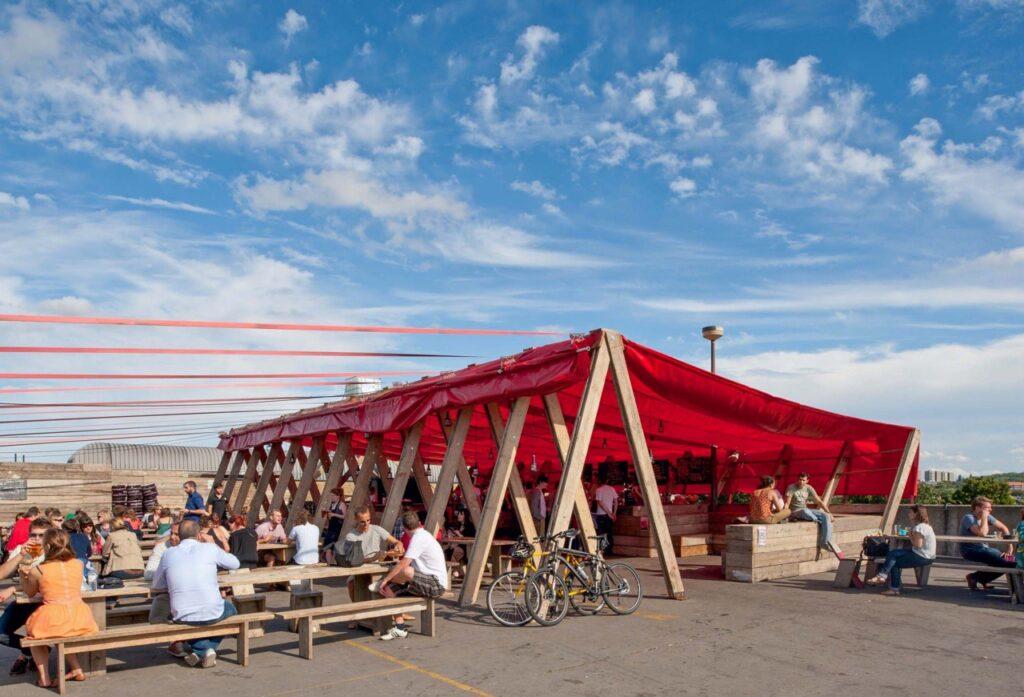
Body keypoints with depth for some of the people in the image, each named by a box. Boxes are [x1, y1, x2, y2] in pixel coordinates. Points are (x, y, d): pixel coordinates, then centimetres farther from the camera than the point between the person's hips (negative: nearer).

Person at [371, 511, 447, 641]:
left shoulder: (419, 538, -15)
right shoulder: (424, 535, 16)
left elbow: (404, 564, -20)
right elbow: (409, 560, 30)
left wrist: (385, 580, -13)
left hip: (436, 585, -10)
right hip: (430, 583, 10)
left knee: (407, 571, -34)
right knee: (389, 589, 2)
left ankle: (381, 584, -3)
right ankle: (400, 628, 1)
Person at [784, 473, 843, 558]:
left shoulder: (809, 488, 5)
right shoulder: (791, 488, -9)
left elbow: (819, 501, 4)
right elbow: (787, 504, -15)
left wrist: (829, 513, -3)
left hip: (807, 510, 5)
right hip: (795, 512, -5)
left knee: (826, 516, -17)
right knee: (805, 511, -40)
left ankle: (825, 542, -20)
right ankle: (820, 522, -10)